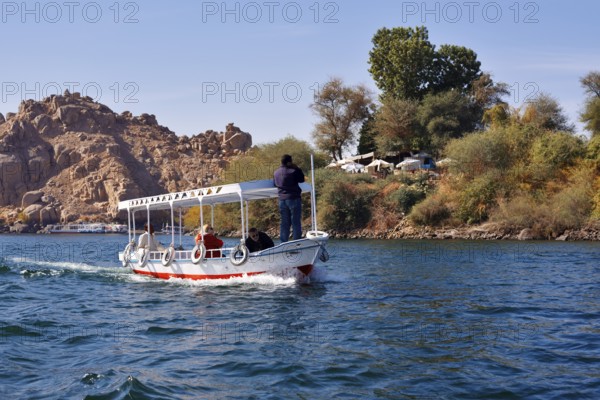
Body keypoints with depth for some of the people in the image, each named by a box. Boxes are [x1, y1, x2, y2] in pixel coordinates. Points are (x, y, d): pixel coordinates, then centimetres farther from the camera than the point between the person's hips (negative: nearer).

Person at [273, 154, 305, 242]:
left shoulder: (276, 172, 7)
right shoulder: (293, 171, -14)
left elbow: (274, 183, 20)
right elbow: (301, 179, -3)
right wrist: (297, 168, 0)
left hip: (282, 199, 6)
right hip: (293, 198, -6)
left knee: (284, 223, 10)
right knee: (296, 222, -1)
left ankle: (283, 242, 9)